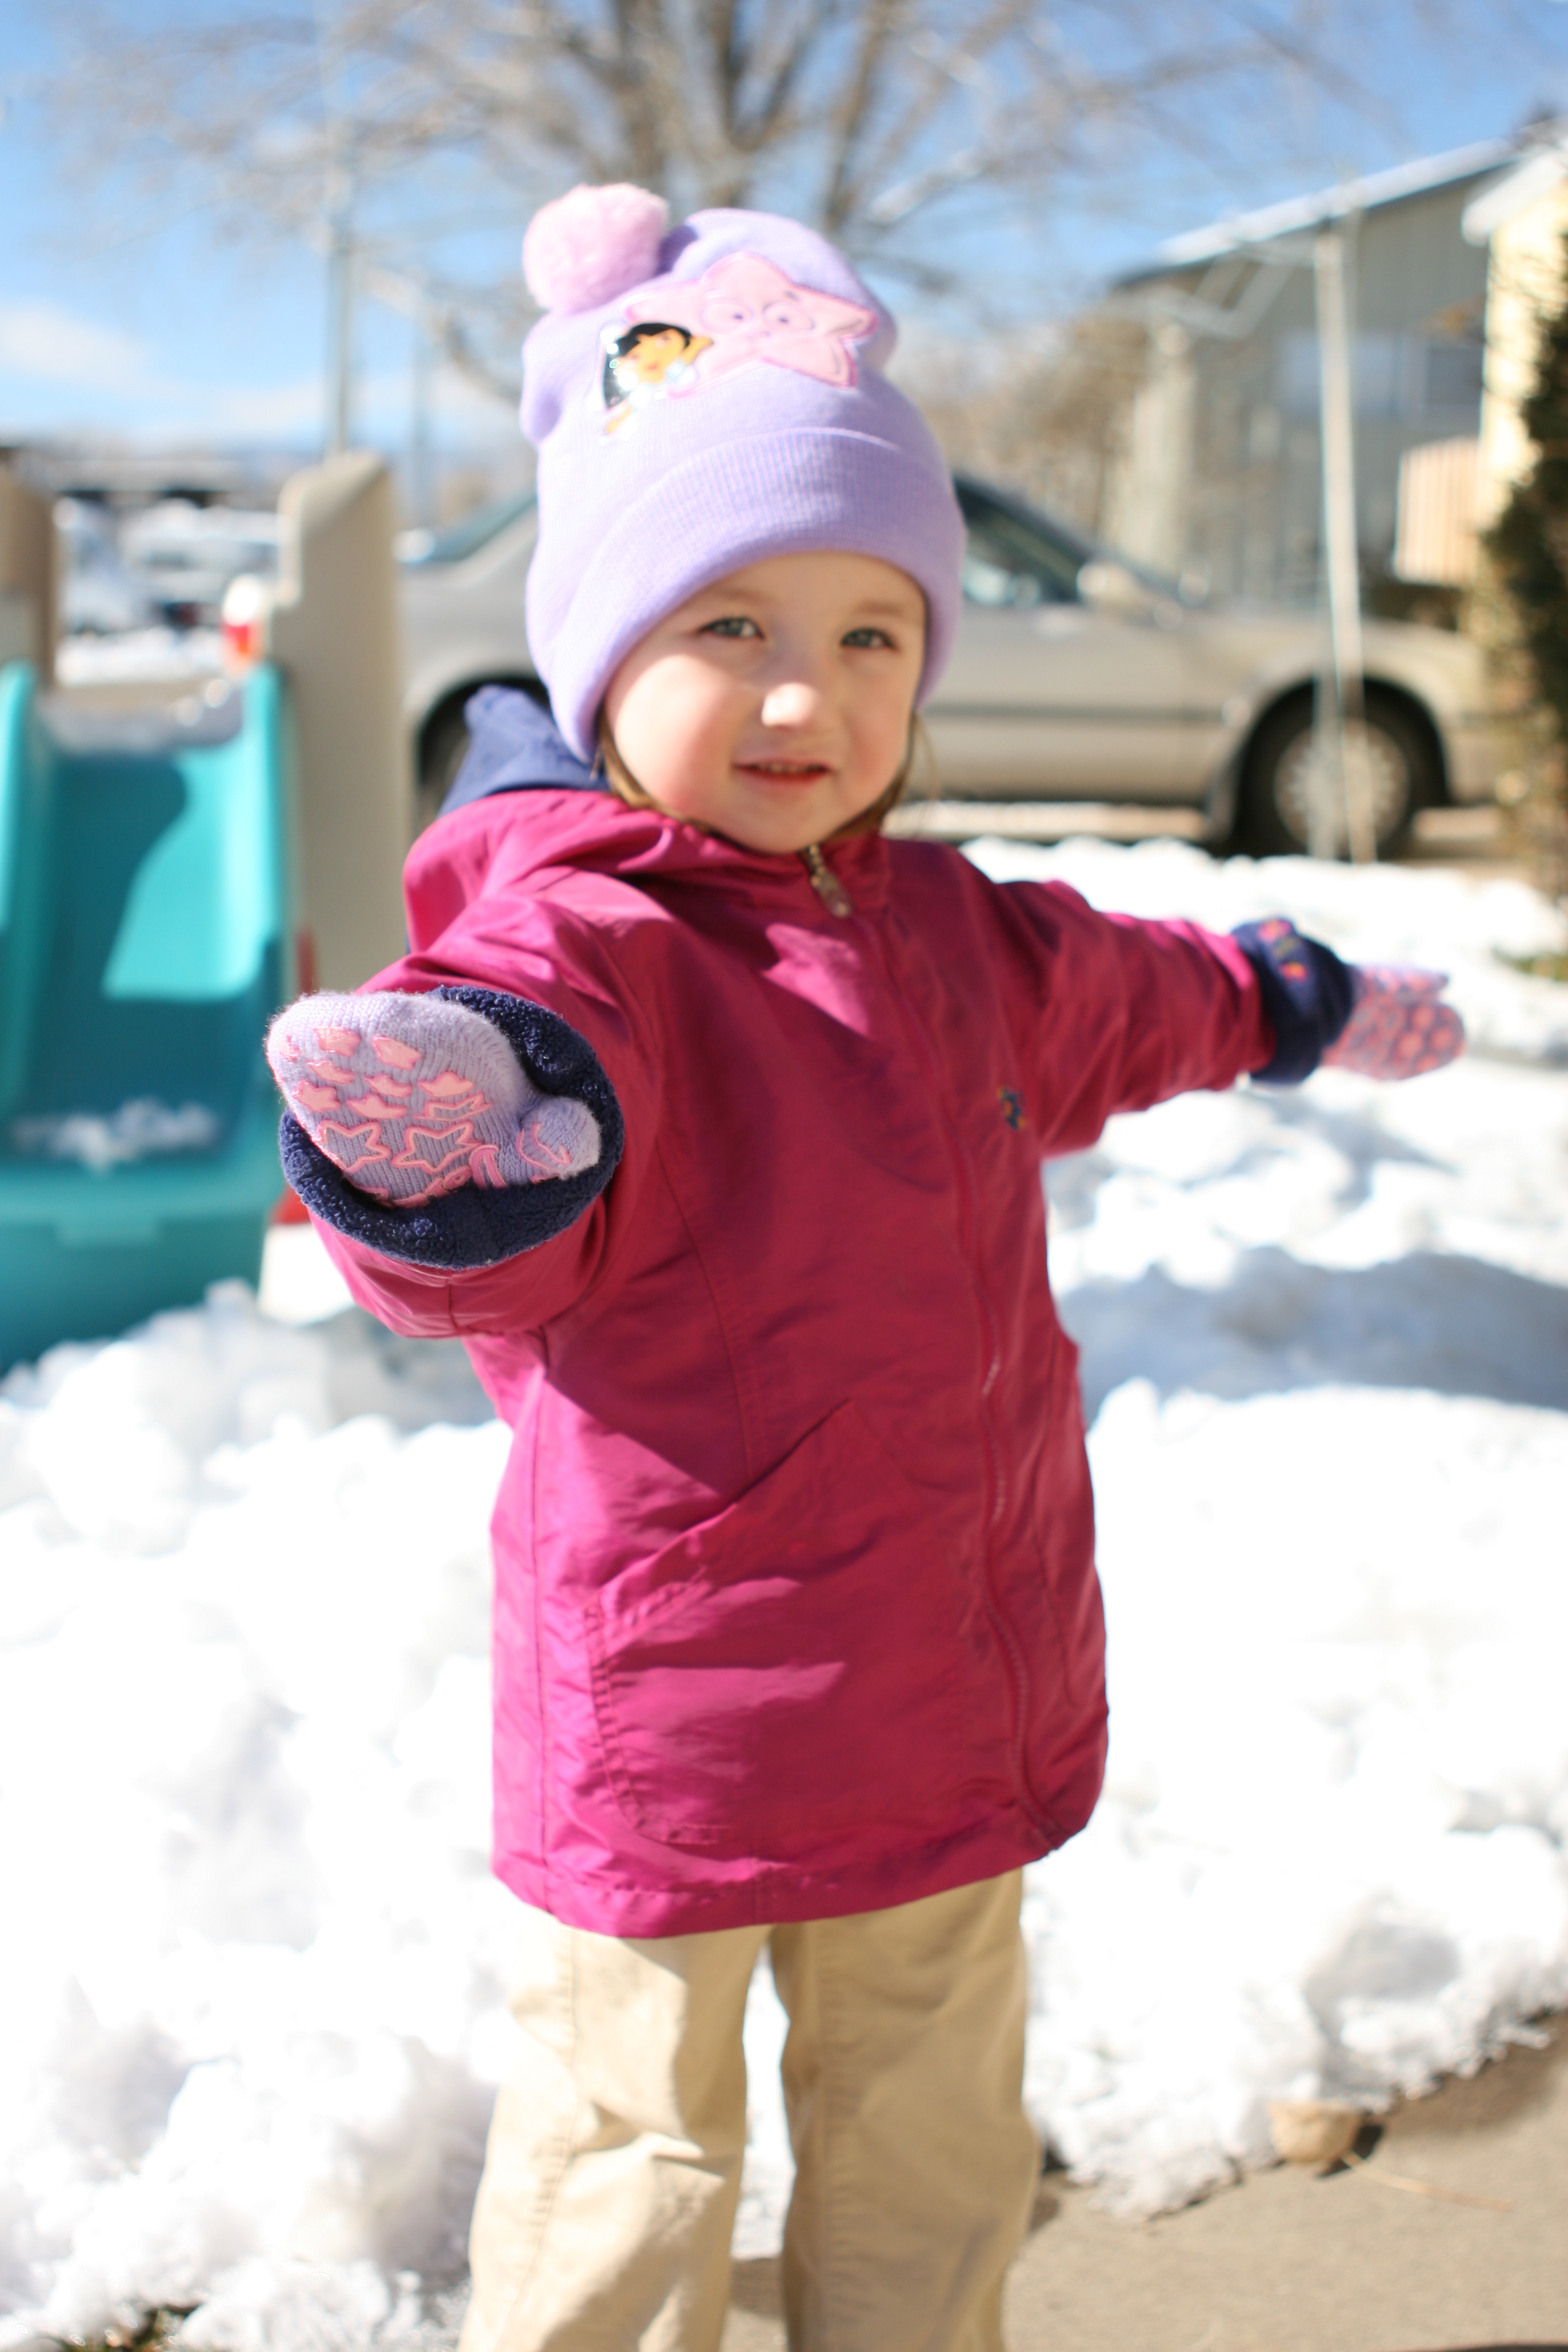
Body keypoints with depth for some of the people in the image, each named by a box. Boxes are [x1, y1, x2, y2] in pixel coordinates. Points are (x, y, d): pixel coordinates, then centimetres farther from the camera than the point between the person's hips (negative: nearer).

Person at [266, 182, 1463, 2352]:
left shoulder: (955, 934, 6)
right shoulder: (574, 944, -19)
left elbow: (1121, 1009, 29)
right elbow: (489, 1246, -38)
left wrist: (1300, 1004, 44)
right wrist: (453, 1159, -62)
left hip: (954, 1712, 7)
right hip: (666, 1720, -7)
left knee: (936, 2144, 23)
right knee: (630, 2156, 8)